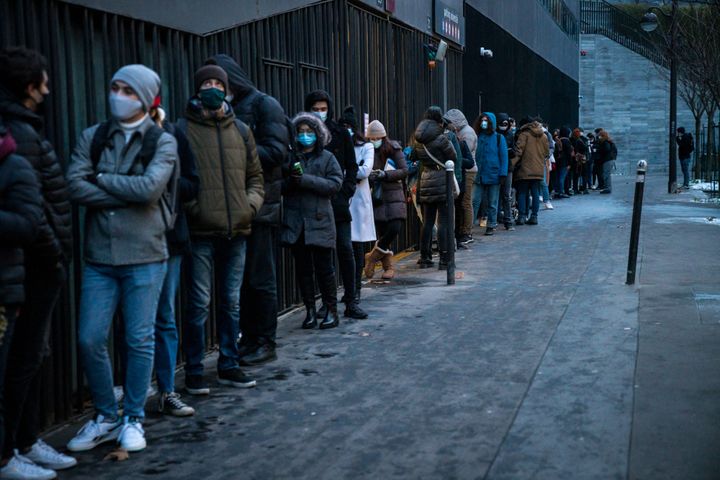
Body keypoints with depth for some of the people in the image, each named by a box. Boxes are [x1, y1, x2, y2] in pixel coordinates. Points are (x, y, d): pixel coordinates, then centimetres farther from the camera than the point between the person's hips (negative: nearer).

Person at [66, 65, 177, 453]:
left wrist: (102, 178, -6)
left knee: (139, 340, 4)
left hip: (144, 256, -2)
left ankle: (133, 419, 20)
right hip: (99, 256, 3)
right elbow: (75, 186, -7)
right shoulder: (92, 137, 7)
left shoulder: (162, 141, -1)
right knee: (90, 340, 2)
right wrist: (126, 196, -12)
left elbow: (150, 187, -17)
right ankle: (105, 417, 21)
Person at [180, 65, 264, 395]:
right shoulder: (183, 129, 0)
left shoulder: (240, 130, 14)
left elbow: (255, 176, 19)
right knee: (199, 303, -1)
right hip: (201, 231, -4)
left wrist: (251, 203, 3)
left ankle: (229, 366, 23)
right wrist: (190, 208, -14)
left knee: (232, 302, 12)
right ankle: (194, 371, 10)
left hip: (236, 231, 5)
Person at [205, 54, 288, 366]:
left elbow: (276, 152, -11)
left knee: (260, 278, 0)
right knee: (240, 277, 9)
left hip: (260, 205, -6)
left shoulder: (264, 105, -2)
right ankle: (248, 339, 19)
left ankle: (265, 343, 9)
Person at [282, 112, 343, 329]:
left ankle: (331, 310, 12)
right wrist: (291, 179, -16)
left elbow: (335, 184, -8)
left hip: (319, 220, -2)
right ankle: (310, 310, 16)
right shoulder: (291, 157, 10)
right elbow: (281, 186, 6)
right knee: (303, 268, 7)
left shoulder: (327, 157, 4)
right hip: (295, 220, 3)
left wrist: (305, 180, -14)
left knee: (324, 267, 1)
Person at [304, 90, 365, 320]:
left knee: (345, 249, -3)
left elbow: (352, 167, 10)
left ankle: (351, 301, 5)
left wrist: (345, 193, -2)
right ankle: (327, 301, 12)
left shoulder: (341, 134, 8)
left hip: (338, 202, 1)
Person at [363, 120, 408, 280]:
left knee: (395, 228, -13)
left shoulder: (393, 149, -1)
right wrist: (369, 176, -15)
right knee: (382, 232, 3)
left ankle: (372, 257, 8)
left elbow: (404, 171, -5)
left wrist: (385, 174, -16)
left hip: (394, 196, -1)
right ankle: (388, 266, 16)